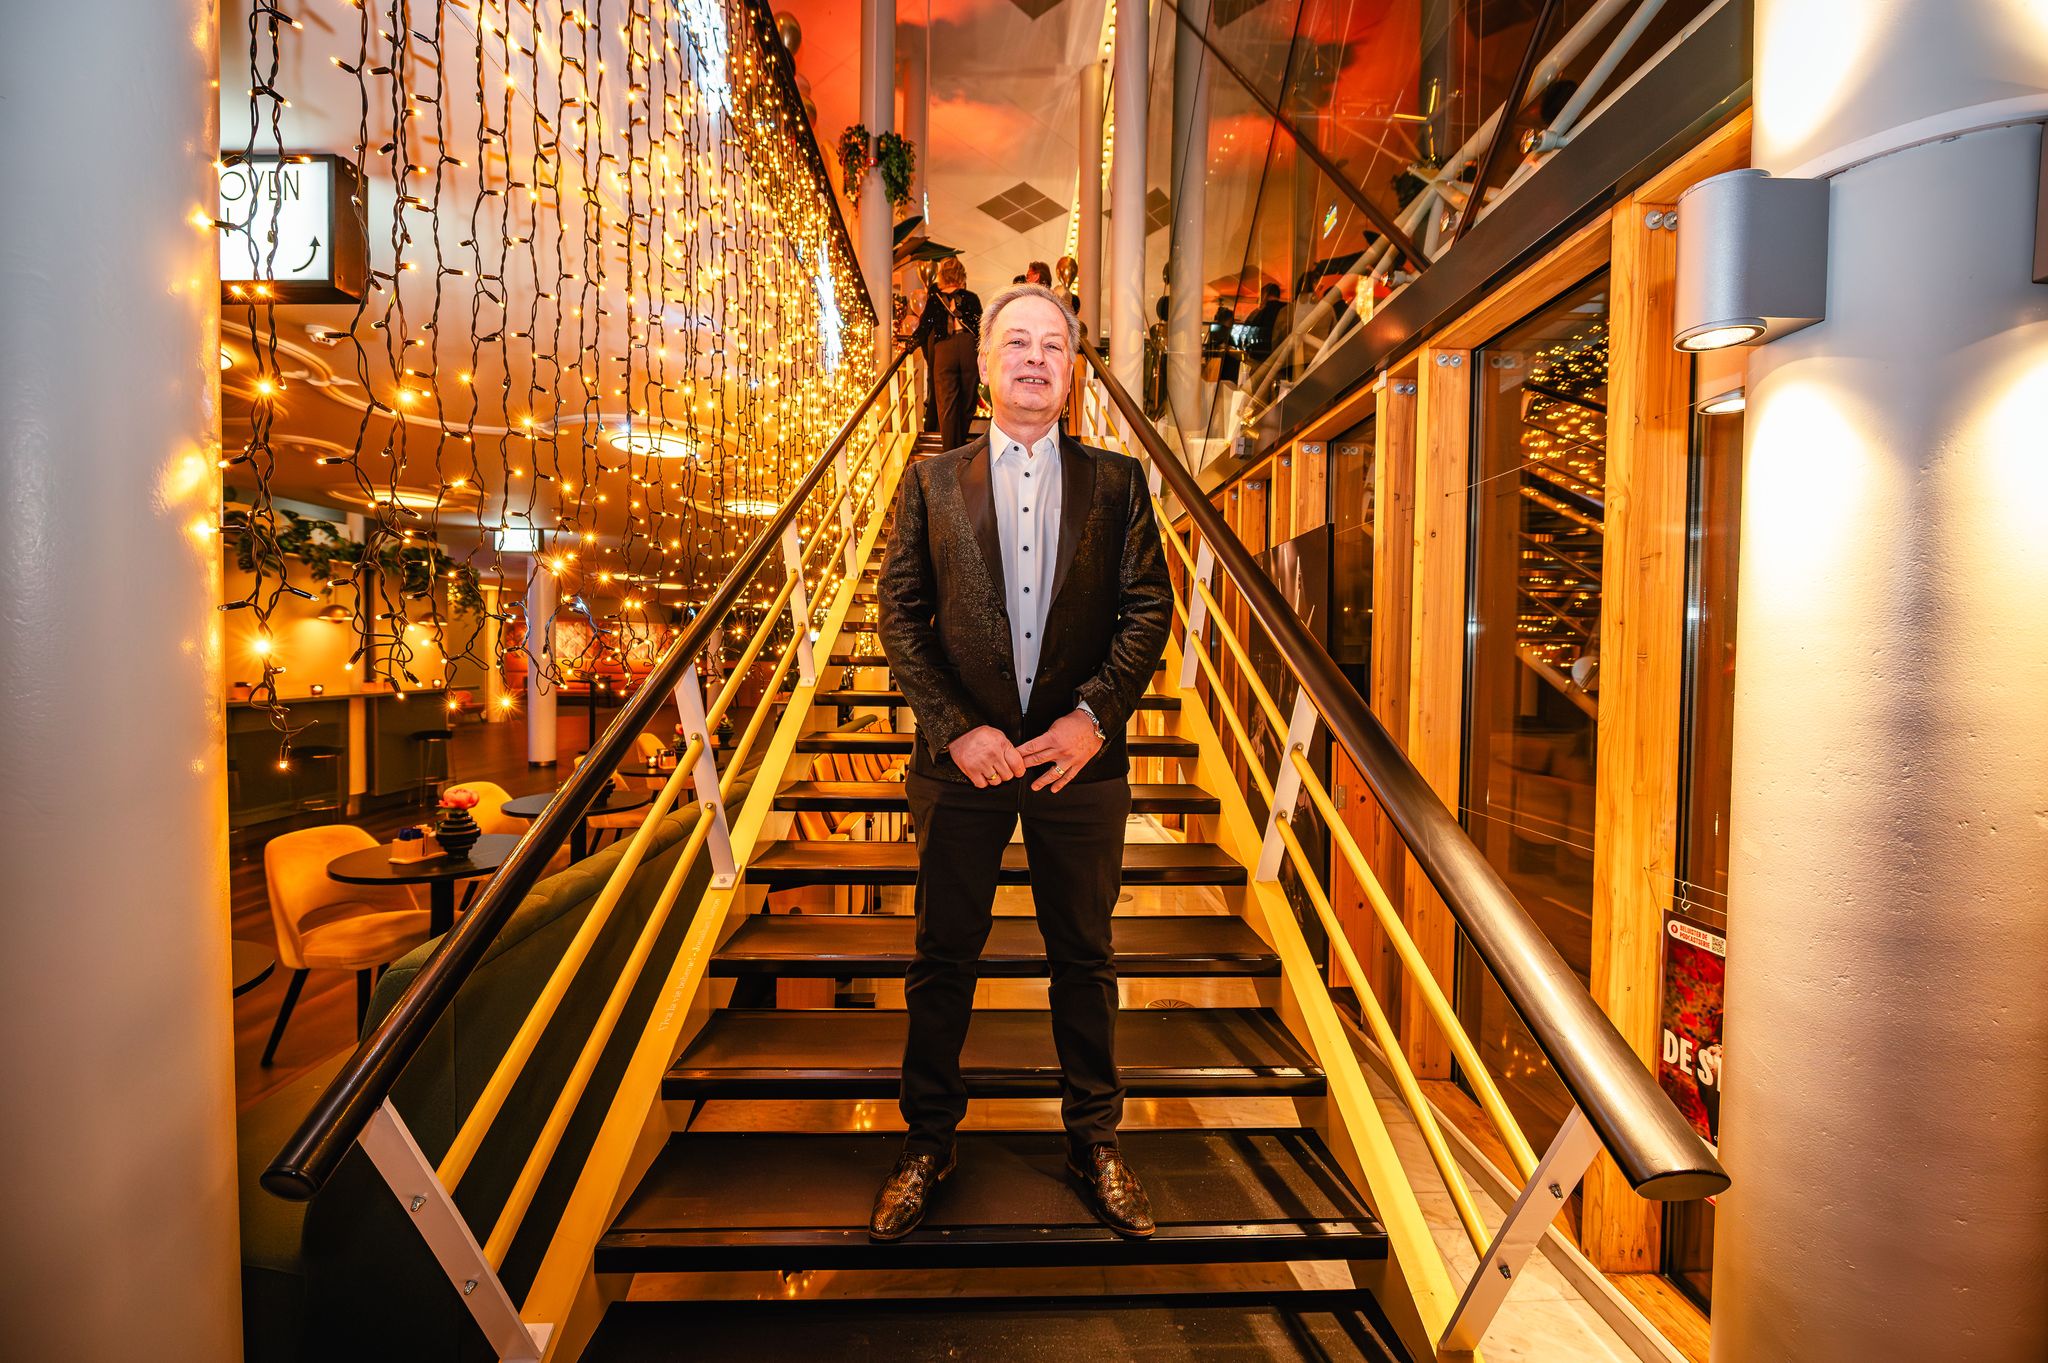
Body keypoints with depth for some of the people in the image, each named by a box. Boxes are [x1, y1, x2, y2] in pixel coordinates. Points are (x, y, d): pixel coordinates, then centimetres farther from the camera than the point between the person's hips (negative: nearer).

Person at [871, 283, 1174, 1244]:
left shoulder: (1116, 482, 6)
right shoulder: (932, 481, 6)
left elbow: (1150, 606, 1)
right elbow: (900, 613, 0)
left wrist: (1094, 714, -13)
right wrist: (954, 728, -11)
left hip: (1079, 759, 1)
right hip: (962, 761, 0)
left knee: (1084, 957, 13)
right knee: (942, 957, 12)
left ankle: (1094, 1140, 34)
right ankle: (927, 1145, 32)